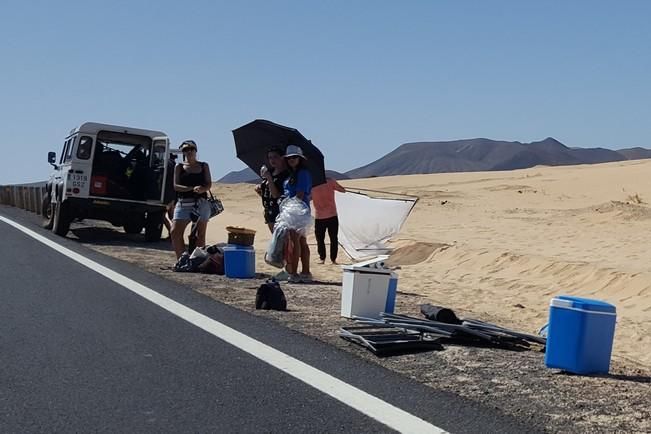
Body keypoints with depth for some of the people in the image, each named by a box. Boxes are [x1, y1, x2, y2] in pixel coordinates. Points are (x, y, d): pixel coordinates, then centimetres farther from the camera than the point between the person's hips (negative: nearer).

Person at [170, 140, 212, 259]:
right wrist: (192, 189, -18)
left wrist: (202, 189, -20)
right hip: (183, 203, 0)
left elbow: (209, 184, 4)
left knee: (200, 234, 1)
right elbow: (176, 186, -3)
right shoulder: (179, 167, 8)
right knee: (175, 232, -11)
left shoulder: (204, 166, 10)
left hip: (201, 203, 0)